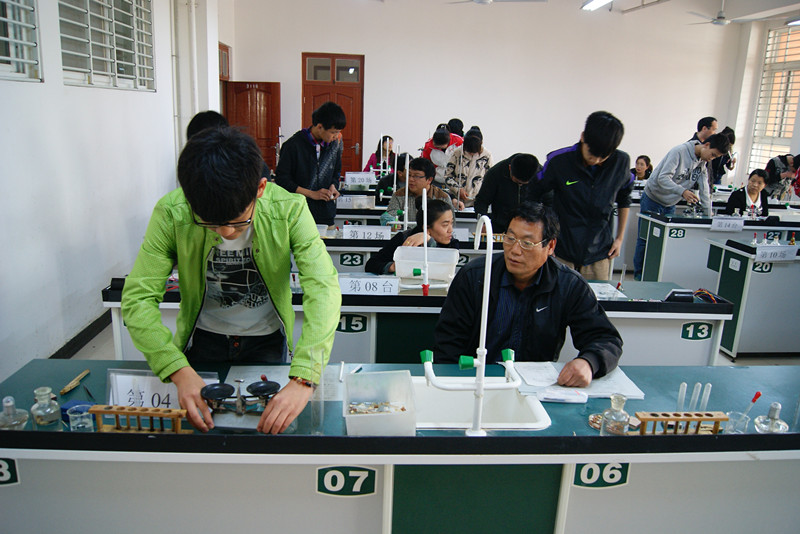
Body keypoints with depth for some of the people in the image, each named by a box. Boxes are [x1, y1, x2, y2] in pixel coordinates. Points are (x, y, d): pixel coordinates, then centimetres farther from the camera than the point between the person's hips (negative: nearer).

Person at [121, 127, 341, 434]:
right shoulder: (171, 214, -25)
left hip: (266, 338, 0)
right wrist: (180, 371, -40)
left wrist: (303, 379, -46)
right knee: (198, 425, 13)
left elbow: (323, 287, -34)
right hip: (204, 338, 1)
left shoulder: (289, 209, -27)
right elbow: (138, 297, -25)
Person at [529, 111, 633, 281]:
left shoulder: (621, 162, -4)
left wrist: (620, 238, 14)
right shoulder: (559, 160, -11)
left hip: (599, 254, 2)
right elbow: (534, 195, 2)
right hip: (561, 251, -2)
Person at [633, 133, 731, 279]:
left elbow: (704, 190, 1)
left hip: (670, 205, 7)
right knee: (645, 238, -1)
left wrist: (709, 215, -7)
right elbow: (663, 178, -29)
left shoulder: (703, 163, 2)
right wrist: (682, 192, -42)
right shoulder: (679, 151, -21)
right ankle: (639, 273, 11)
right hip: (652, 198, -7)